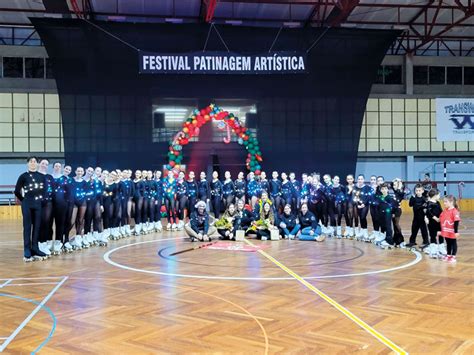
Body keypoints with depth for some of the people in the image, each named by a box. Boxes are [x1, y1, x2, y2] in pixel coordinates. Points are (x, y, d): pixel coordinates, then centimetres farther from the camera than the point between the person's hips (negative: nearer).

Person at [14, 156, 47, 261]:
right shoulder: (23, 176, -1)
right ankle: (27, 251, 1)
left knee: (37, 227, 6)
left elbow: (45, 190, 14)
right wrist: (23, 200, 6)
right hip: (27, 205, -3)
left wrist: (42, 198, 5)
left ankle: (35, 249, 14)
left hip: (38, 204, 3)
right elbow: (17, 191, 1)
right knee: (27, 227, -2)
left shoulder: (42, 176, 8)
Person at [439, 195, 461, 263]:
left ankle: (453, 256, 14)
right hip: (446, 232, 7)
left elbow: (456, 222, -17)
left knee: (453, 244, 7)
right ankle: (448, 255, 27)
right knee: (448, 244, 17)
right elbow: (441, 221, 13)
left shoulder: (454, 211, -16)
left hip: (452, 232, -7)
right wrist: (440, 230, 16)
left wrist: (456, 231, -18)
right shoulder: (444, 211, 6)